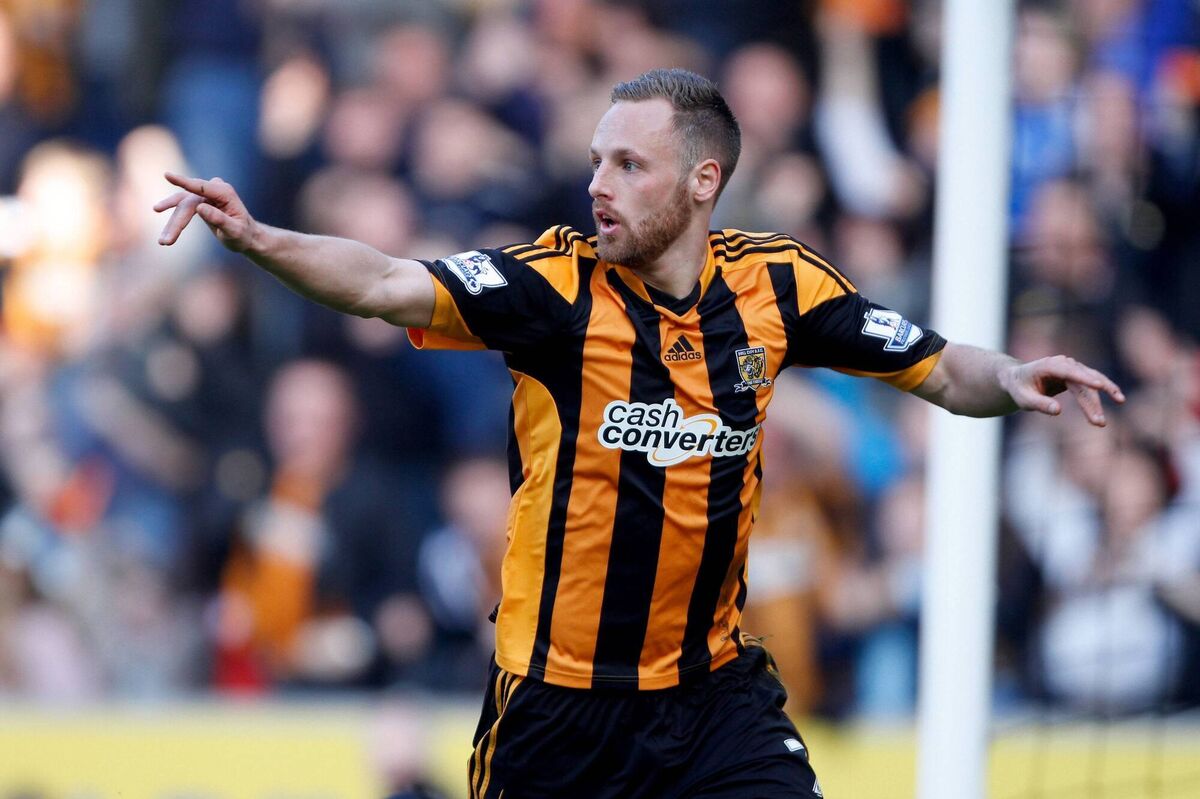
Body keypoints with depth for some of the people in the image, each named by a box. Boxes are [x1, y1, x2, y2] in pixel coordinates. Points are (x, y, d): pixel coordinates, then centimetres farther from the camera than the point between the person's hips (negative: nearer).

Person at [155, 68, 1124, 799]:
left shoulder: (777, 285, -3)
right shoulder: (560, 283, -12)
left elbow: (941, 371, 7)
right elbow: (387, 287, -24)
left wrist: (1009, 381, -15)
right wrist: (255, 238, -39)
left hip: (715, 689, 2)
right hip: (559, 698, -2)